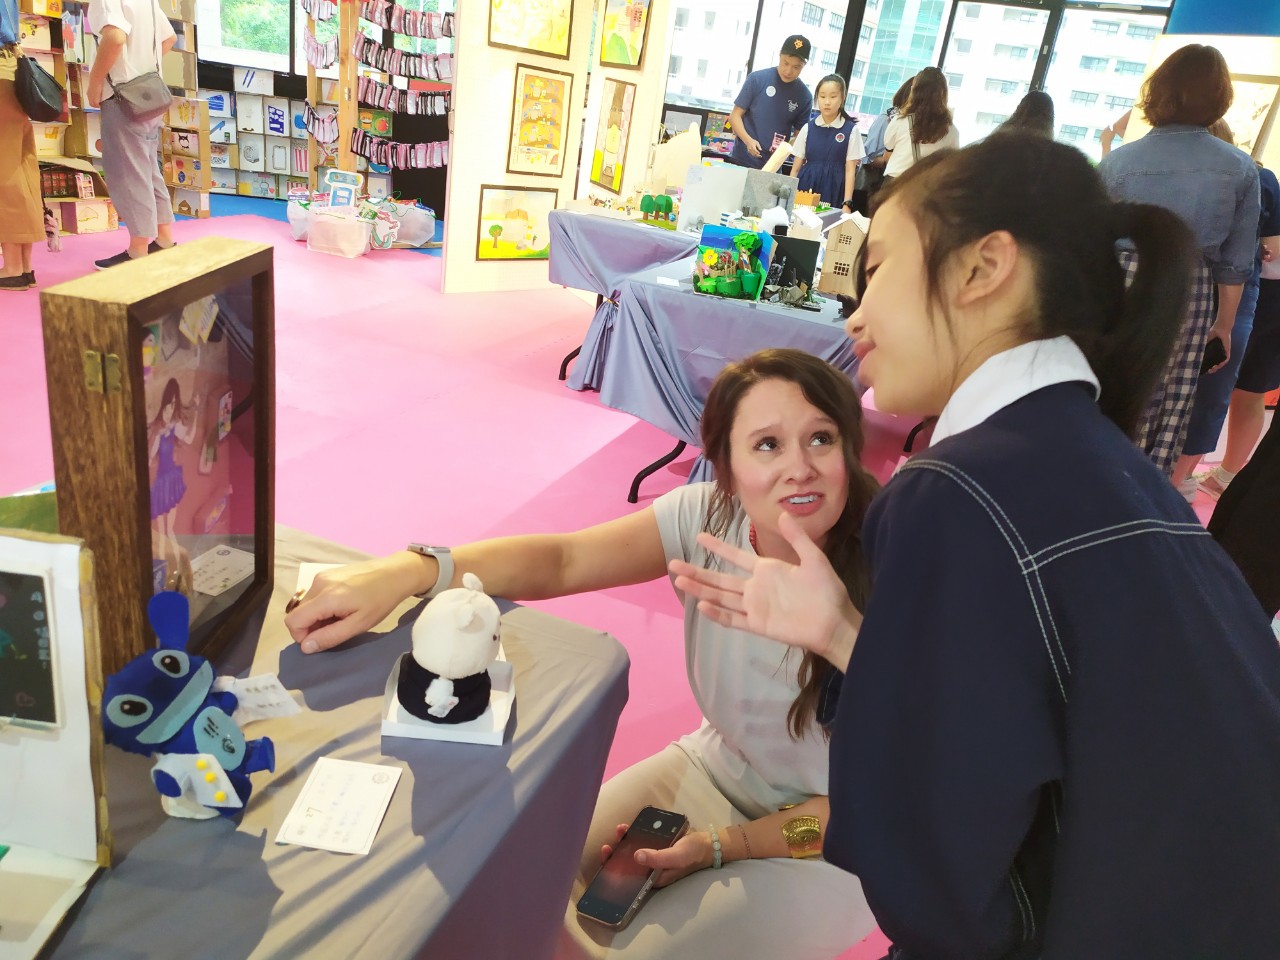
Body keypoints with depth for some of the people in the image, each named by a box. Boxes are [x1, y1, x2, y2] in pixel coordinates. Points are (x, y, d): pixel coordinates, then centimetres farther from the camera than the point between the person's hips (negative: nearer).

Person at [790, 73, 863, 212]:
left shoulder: (851, 130, 0)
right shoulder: (808, 128, 6)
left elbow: (850, 170, -2)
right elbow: (796, 168, 8)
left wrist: (847, 203, -11)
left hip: (834, 191, -2)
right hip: (806, 189, 2)